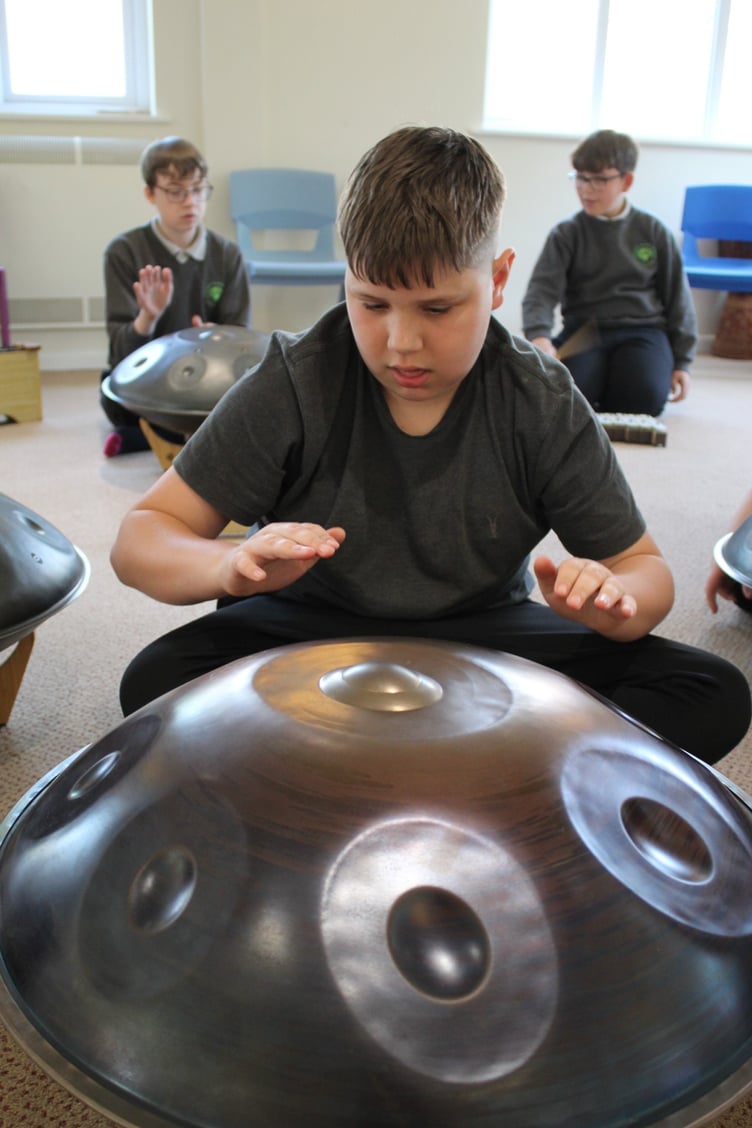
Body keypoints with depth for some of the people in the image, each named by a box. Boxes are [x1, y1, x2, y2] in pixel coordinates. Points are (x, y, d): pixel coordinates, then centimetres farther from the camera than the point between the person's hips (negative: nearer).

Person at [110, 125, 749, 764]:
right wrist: (233, 565, -38)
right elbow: (139, 540, -15)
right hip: (312, 628, 0)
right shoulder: (294, 386, -16)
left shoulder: (544, 406, -11)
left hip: (484, 633, 2)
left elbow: (646, 569, -4)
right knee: (156, 681, -30)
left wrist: (611, 598, -30)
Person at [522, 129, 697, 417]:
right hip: (584, 330, 0)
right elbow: (541, 290, -10)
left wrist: (682, 362, 7)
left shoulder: (653, 231, 6)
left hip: (642, 330, 1)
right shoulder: (566, 234, 2)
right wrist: (539, 336, -32)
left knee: (646, 398, -28)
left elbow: (677, 296, 11)